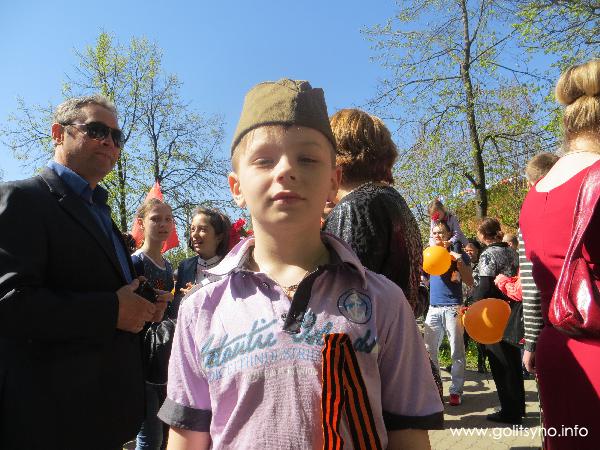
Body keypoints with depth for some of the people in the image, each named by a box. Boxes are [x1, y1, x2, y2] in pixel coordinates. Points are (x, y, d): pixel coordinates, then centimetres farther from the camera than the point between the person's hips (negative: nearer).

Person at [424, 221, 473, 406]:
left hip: (453, 307, -4)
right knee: (429, 350, 5)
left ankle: (456, 390, 8)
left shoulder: (458, 255, 3)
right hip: (433, 308, 4)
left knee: (456, 352, 0)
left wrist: (460, 263, -16)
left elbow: (470, 282, -1)